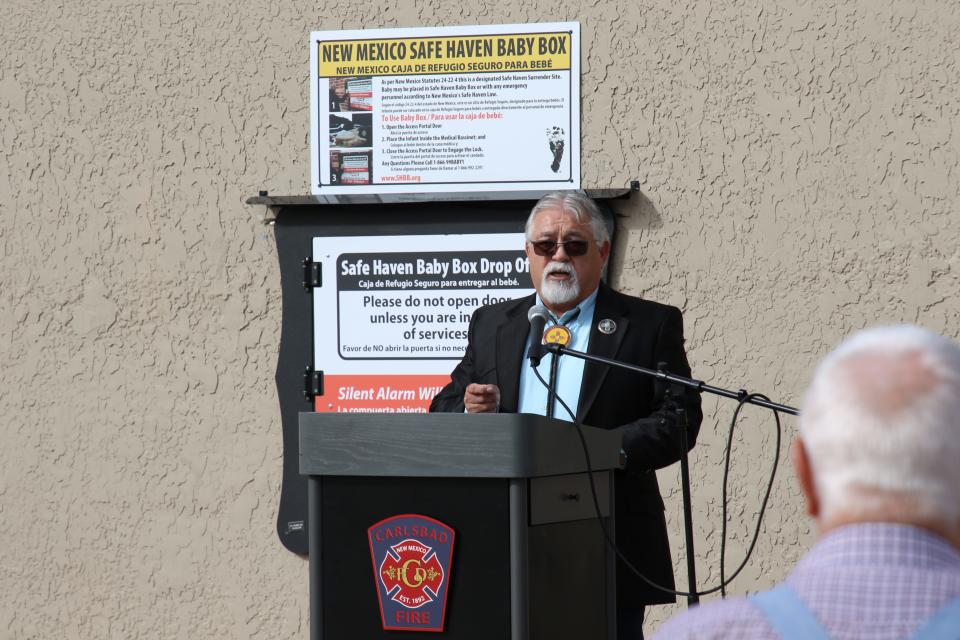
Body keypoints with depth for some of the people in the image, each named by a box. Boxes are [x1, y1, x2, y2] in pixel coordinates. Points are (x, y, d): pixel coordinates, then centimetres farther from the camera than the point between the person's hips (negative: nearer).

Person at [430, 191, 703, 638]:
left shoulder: (652, 325, 6)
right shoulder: (491, 325, 17)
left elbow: (680, 420, -4)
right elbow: (442, 414, 17)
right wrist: (469, 411, -7)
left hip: (610, 552, -2)